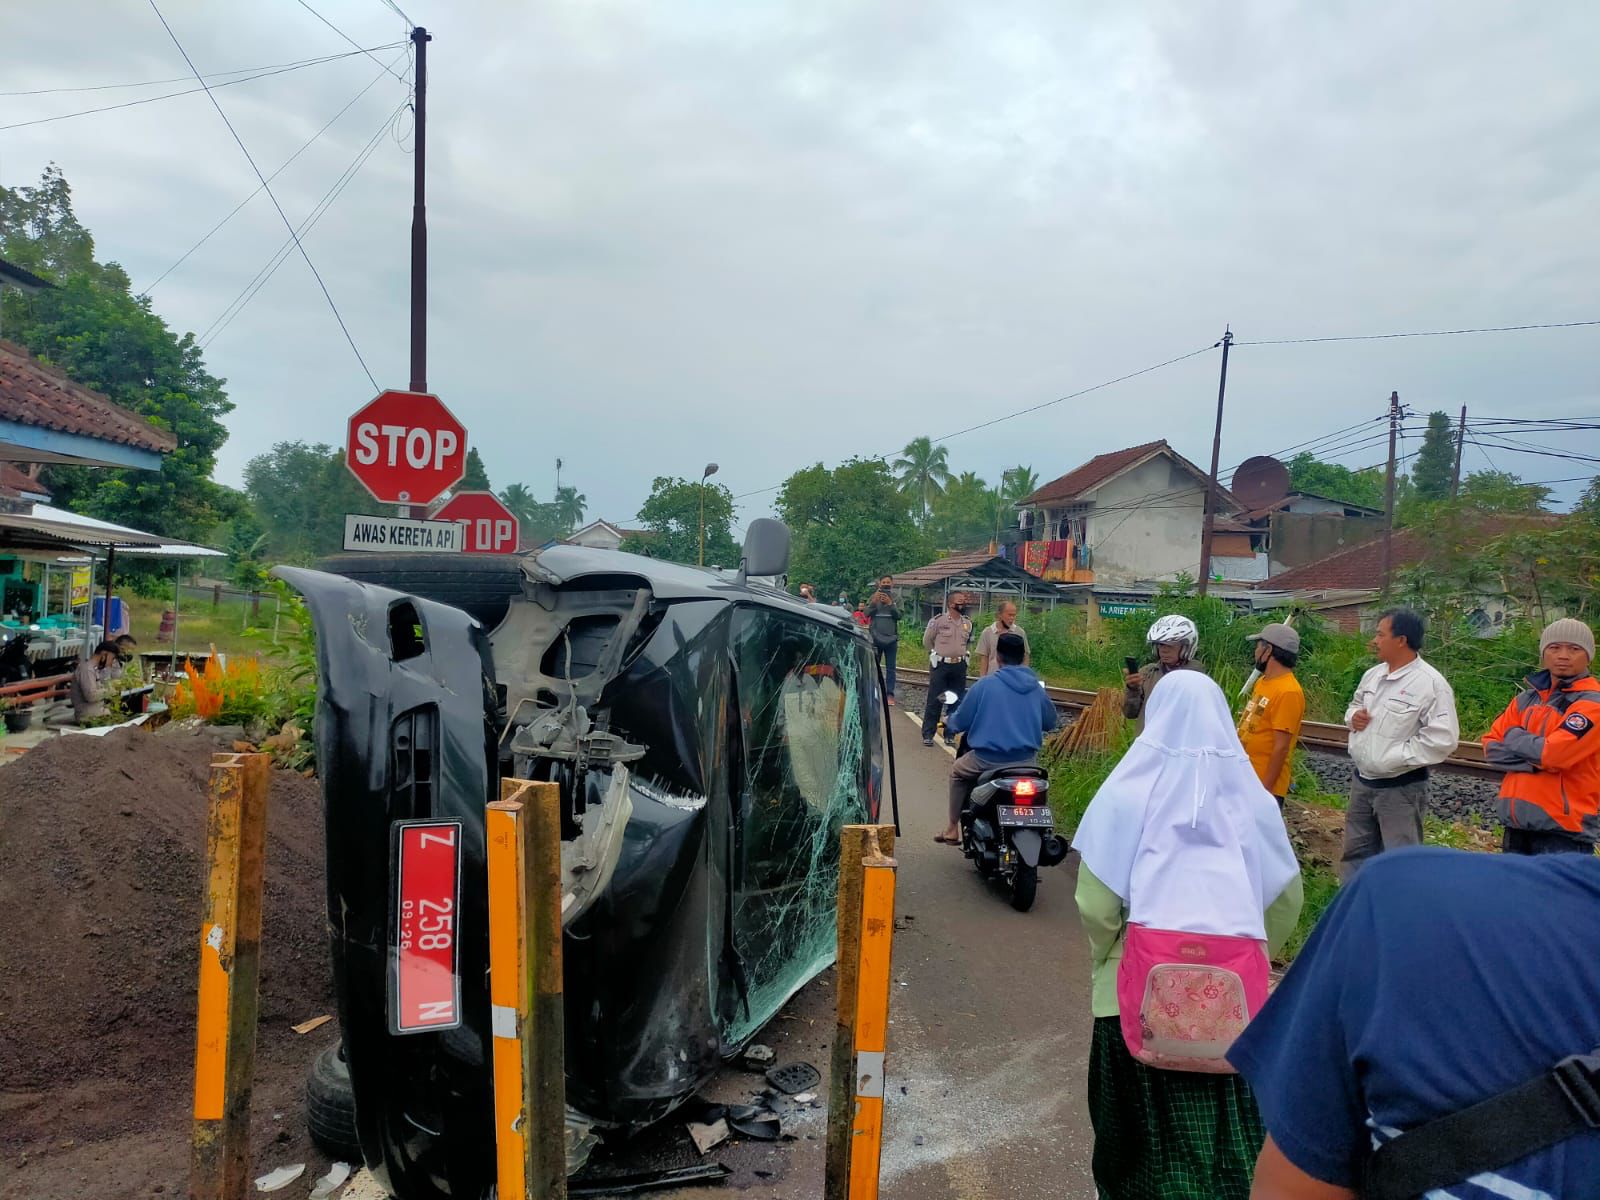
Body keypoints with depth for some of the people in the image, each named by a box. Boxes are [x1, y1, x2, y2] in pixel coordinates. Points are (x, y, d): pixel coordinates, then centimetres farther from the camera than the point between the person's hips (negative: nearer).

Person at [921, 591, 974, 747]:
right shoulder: (938, 620, -8)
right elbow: (927, 641, 4)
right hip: (940, 665, -5)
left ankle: (950, 735, 16)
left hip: (959, 667, 5)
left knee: (956, 702, 7)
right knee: (934, 701, -2)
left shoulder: (967, 623, 7)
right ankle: (927, 734, 6)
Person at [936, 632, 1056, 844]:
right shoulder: (1035, 687, 3)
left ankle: (953, 829, 26)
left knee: (957, 771, 25)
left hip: (988, 759, -3)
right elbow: (1050, 722, 15)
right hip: (1027, 760, 3)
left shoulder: (985, 685, -9)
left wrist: (948, 723, 20)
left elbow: (961, 721, -3)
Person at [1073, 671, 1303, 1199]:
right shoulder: (1250, 794, 7)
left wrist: (1106, 954, 11)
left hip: (1145, 974, -2)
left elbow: (1096, 902, -6)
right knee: (1228, 1107, 11)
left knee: (1146, 1108, 12)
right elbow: (1288, 896, 13)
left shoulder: (1130, 790, -2)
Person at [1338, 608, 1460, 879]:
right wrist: (1353, 716, 0)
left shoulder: (1431, 683, -18)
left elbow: (1442, 739, -23)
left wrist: (1396, 757, -21)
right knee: (1355, 853, 18)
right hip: (1362, 782, 8)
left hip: (1400, 788, -8)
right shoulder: (1373, 675, 6)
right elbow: (1355, 705, 24)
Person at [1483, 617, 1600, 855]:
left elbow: (1554, 753, -20)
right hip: (1518, 820, 6)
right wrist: (1534, 759, -10)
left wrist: (1514, 736, -2)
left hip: (1563, 826, -6)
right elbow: (1491, 745, 6)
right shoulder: (1527, 700, 11)